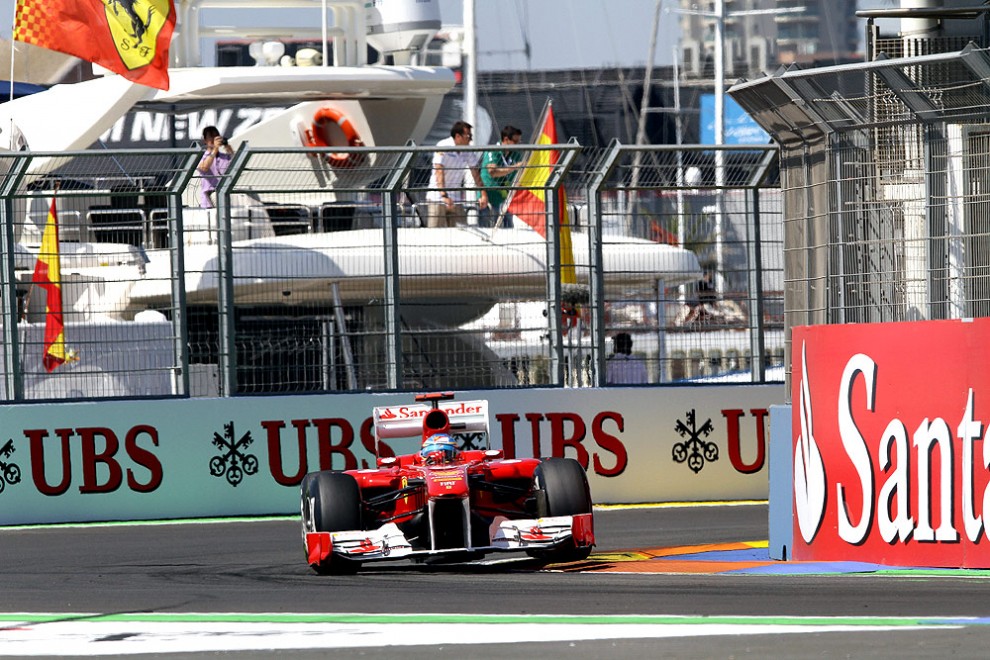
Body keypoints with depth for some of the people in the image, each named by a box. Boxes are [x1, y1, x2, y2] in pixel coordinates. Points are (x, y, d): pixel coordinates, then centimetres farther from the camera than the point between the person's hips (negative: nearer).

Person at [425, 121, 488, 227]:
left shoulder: (469, 152, 3)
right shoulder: (443, 147, -15)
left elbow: (476, 174, 10)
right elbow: (439, 173, -22)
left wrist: (484, 194, 3)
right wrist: (444, 196, -32)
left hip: (456, 198, 5)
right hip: (438, 197, -5)